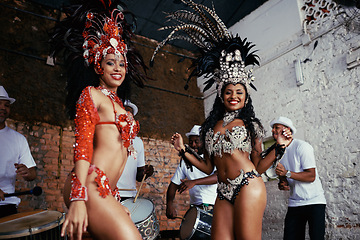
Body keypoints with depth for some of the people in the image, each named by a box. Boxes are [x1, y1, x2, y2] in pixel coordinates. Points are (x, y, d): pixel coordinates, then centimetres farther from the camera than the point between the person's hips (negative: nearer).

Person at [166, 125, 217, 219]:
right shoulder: (185, 161, 14)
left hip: (217, 206, -3)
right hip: (196, 208, 3)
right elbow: (174, 184, 12)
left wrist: (194, 182, -27)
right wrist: (169, 203, -7)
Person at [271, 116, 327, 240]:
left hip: (314, 201, -5)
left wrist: (287, 173, -27)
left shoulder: (302, 146, -11)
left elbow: (311, 176, -17)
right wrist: (282, 184, -3)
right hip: (294, 203, 6)